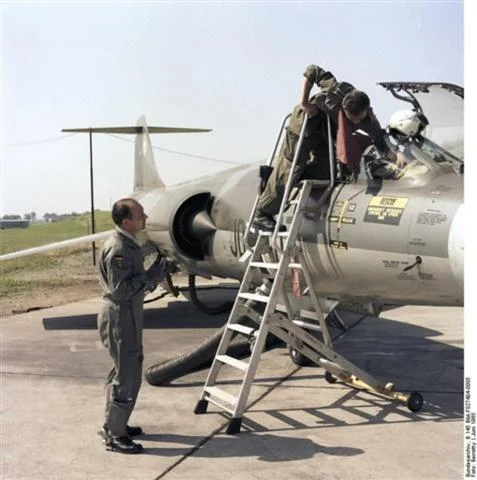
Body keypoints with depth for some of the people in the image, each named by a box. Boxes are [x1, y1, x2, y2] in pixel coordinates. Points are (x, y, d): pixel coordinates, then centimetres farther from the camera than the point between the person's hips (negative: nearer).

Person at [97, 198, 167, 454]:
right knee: (128, 377, -4)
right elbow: (120, 290, -25)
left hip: (126, 313, 11)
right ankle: (114, 435, 7)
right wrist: (152, 276, -22)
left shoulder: (128, 243, 10)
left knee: (122, 371, 20)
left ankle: (113, 424, 33)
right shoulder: (118, 249, -22)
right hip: (119, 316, -11)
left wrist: (155, 274, 6)